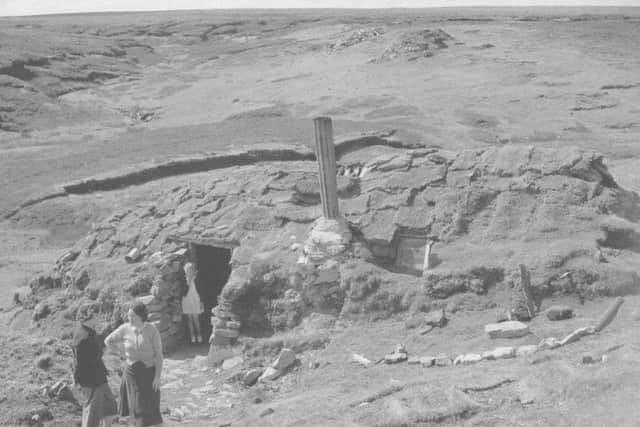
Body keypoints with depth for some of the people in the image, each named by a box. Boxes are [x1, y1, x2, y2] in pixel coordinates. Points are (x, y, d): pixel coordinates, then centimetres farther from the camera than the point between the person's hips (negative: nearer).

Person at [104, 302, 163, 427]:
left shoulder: (152, 330, -14)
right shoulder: (125, 329, -7)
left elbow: (159, 354, -11)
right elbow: (108, 341, 8)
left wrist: (158, 376, -15)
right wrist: (124, 353, 3)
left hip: (149, 373, -3)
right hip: (131, 373, 3)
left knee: (151, 408, -5)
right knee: (133, 407, 11)